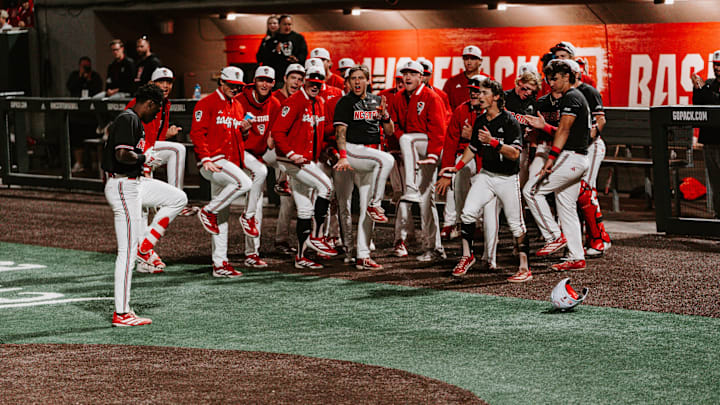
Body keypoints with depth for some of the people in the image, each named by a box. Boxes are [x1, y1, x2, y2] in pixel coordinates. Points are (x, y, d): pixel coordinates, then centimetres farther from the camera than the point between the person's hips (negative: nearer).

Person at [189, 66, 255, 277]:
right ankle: (208, 211, -13)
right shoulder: (207, 104, -4)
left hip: (231, 162, 8)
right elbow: (197, 133, -11)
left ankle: (220, 264, 9)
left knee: (222, 217, 7)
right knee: (244, 183, -30)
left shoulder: (237, 107, 20)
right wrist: (206, 159, -21)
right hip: (212, 162, -8)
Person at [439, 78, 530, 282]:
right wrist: (457, 166, 11)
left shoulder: (510, 121, -14)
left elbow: (514, 153, -21)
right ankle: (467, 255, 6)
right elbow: (473, 148, 20)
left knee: (516, 224, -1)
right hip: (486, 175, 5)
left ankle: (524, 268, 6)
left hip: (507, 178, -5)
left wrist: (493, 142, -31)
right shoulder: (480, 121, 6)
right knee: (468, 212, -10)